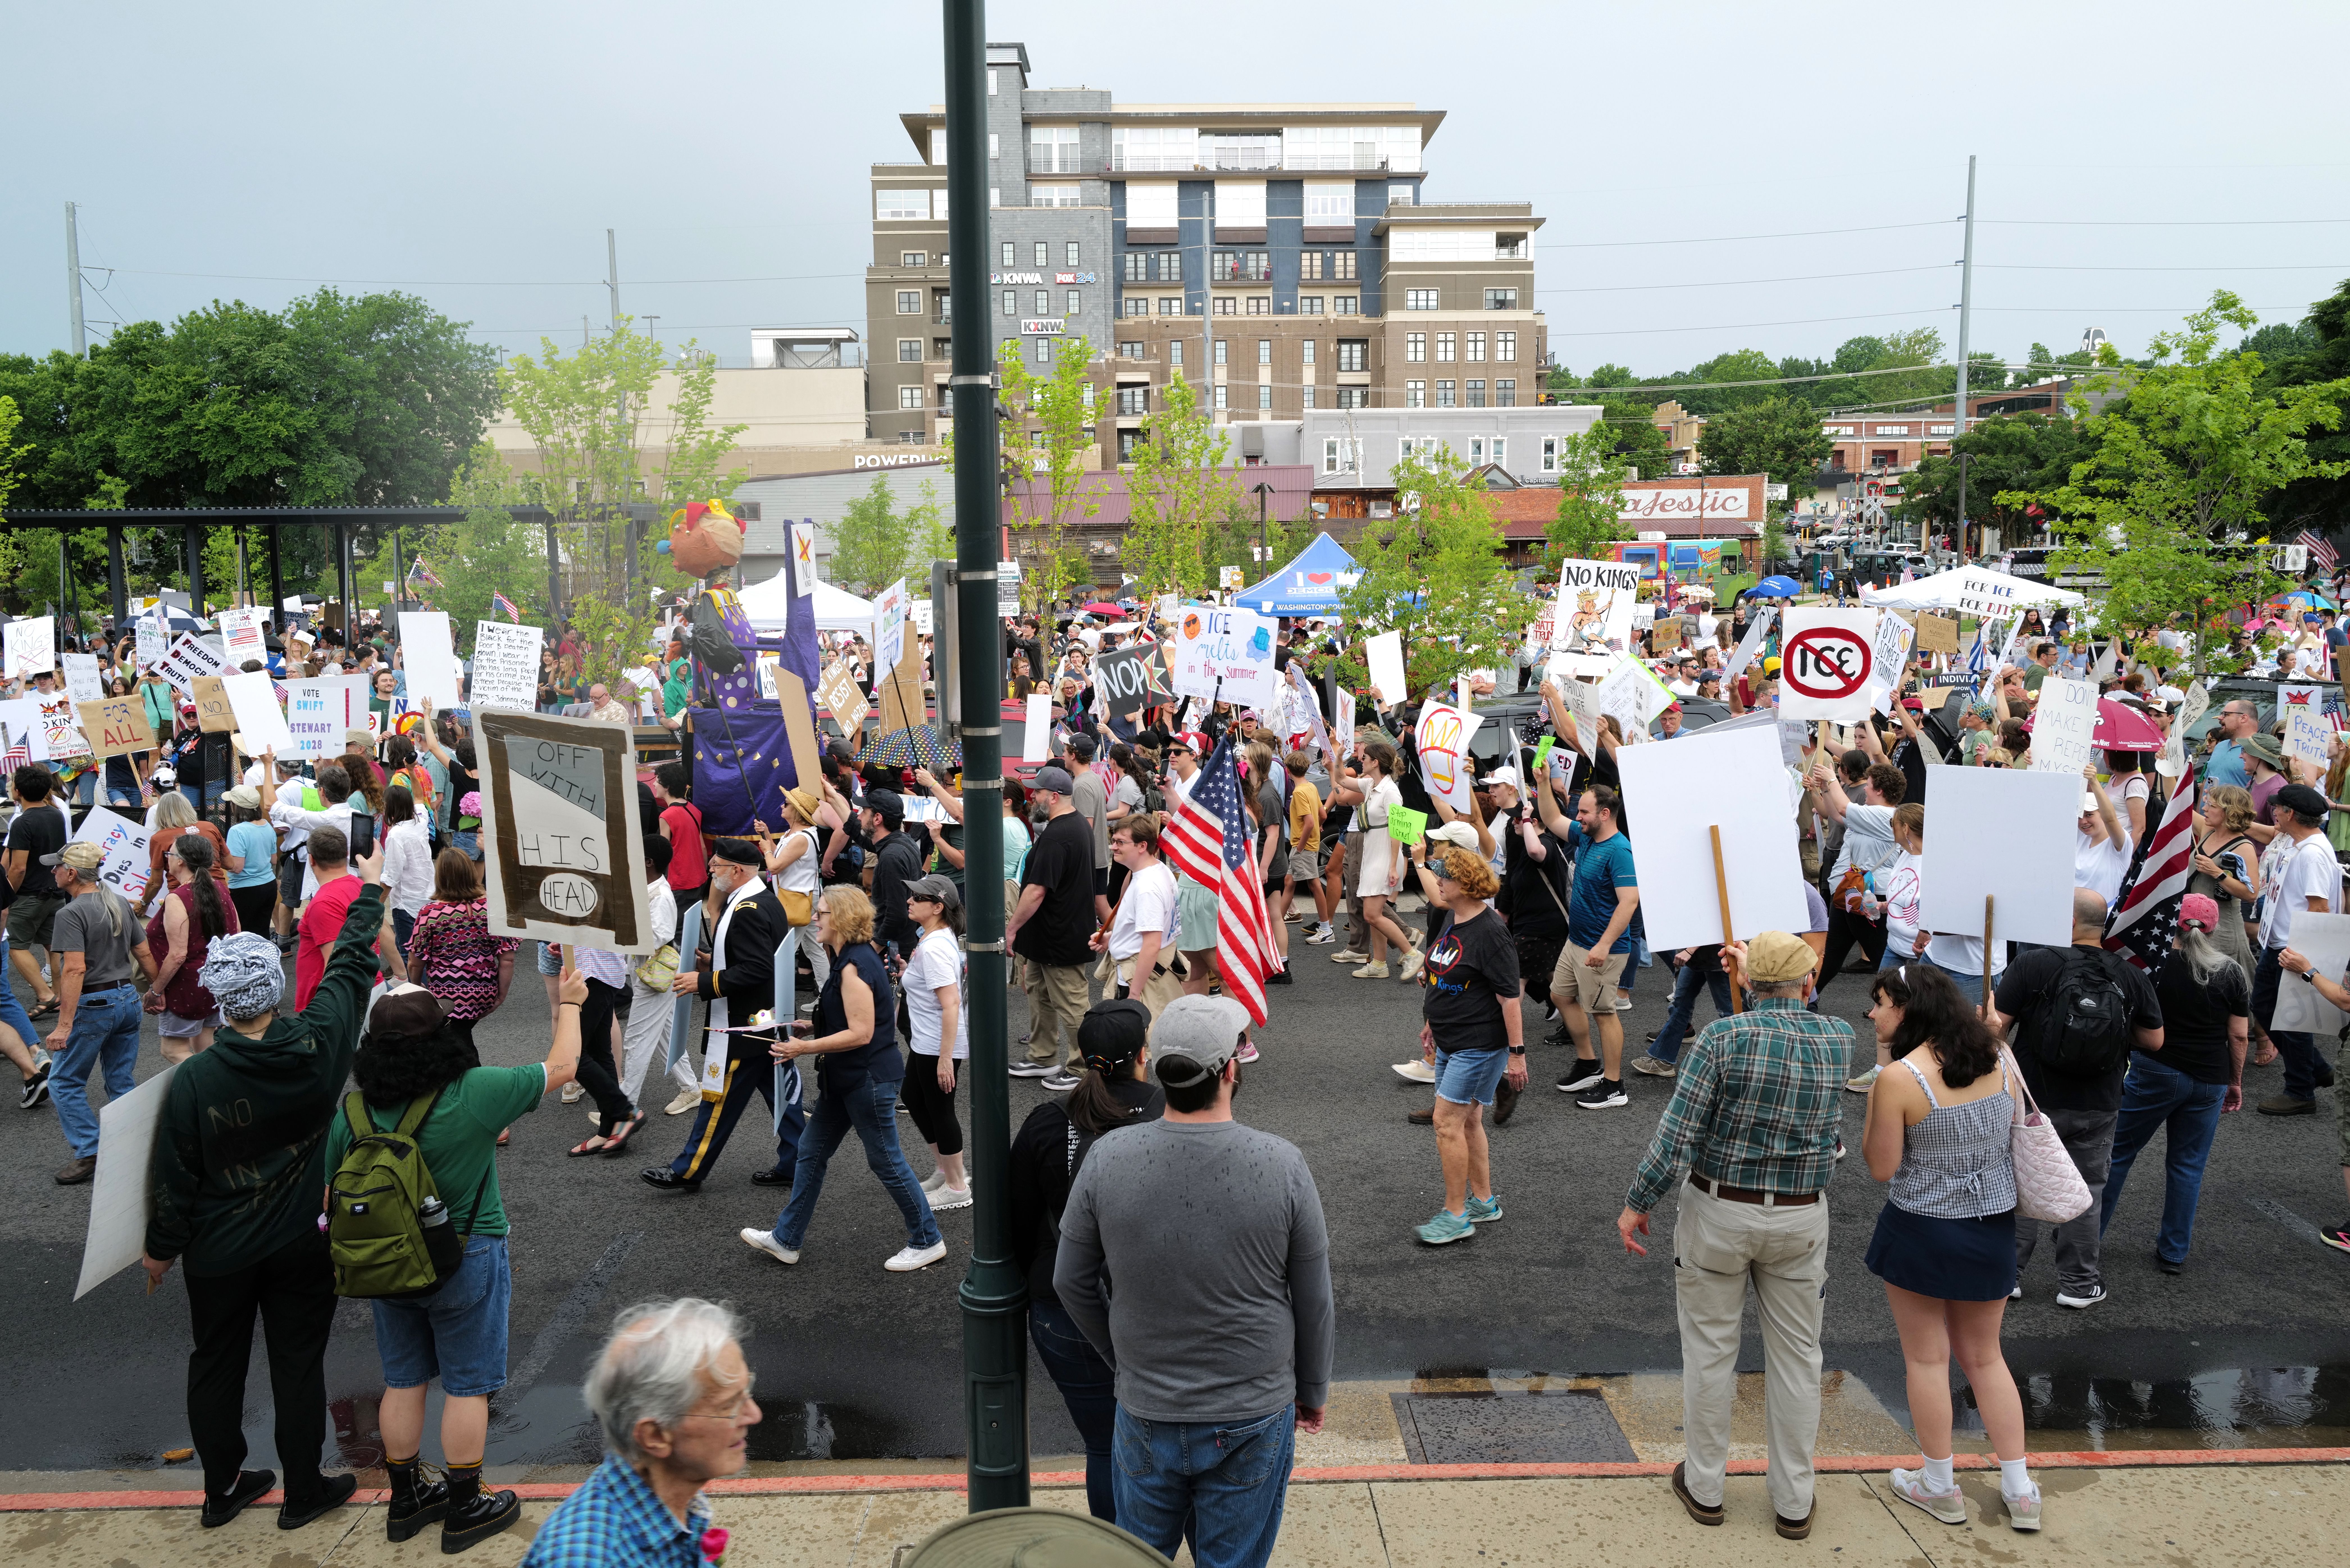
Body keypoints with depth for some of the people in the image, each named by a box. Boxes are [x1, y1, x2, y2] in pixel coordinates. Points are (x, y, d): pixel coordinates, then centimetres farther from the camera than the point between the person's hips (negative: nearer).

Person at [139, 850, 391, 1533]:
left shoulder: (194, 1080, -21)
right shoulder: (317, 1045, -19)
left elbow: (173, 1179, -11)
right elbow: (351, 966, -3)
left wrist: (161, 1247, 6)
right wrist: (371, 891, 12)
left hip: (218, 1254, 0)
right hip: (301, 1246, 0)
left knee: (216, 1366, 19)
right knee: (299, 1364, 13)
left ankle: (223, 1488, 35)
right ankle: (303, 1491, 26)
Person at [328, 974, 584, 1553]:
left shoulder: (352, 1113, -11)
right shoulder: (475, 1094, -25)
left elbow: (331, 1197, 0)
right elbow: (561, 1067, -12)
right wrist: (570, 1005, 5)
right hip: (465, 1262, -4)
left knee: (403, 1382, 19)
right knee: (467, 1386, 11)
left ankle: (405, 1501, 34)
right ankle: (465, 1509, 22)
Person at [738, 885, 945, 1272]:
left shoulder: (855, 966, -21)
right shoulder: (855, 959, 10)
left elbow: (861, 1033, -25)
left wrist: (805, 1048, -21)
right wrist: (811, 1028, 11)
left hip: (870, 1079, -11)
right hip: (849, 1079, 11)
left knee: (885, 1160, 1)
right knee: (812, 1150, 14)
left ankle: (927, 1242, 14)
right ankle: (785, 1240, 24)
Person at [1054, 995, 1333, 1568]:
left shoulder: (1107, 1158, -15)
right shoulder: (1282, 1165, -18)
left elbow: (1072, 1283, -2)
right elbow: (1314, 1300, -6)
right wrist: (1312, 1392, 10)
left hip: (1146, 1414, 2)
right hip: (1254, 1421, -1)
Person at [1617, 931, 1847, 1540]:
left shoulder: (1723, 1037, -18)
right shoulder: (1838, 1039, -7)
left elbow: (1676, 1136, -19)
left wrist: (1637, 1204, -9)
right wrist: (1757, 966, 27)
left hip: (1719, 1212, -3)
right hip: (1801, 1219, 3)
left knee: (1711, 1347, 11)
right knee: (1796, 1354, 14)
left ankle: (1705, 1486, 24)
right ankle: (1793, 1502, 23)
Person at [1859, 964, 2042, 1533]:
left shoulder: (1899, 1079, -21)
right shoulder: (1997, 1060, -3)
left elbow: (1882, 1168, -13)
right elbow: (2014, 1132, 9)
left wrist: (1874, 1106, -5)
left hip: (1923, 1233, -5)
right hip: (1993, 1229, 6)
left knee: (1928, 1359, 12)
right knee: (1985, 1357, 20)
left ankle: (1939, 1487, 24)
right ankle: (2019, 1490, 25)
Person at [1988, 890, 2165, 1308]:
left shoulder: (2032, 964, -16)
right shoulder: (2132, 977, -6)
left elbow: (1996, 1025, -16)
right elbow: (2154, 1040, 3)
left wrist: (1992, 996, 3)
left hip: (2033, 1101, -2)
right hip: (2098, 1109, 2)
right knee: (2084, 1193, 15)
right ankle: (2078, 1283, 23)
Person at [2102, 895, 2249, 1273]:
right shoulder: (2233, 973, -1)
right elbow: (2240, 1035, 2)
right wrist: (2236, 1082, 12)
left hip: (2156, 1072, -3)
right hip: (2209, 1081, 3)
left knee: (2118, 1152, 8)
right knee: (2188, 1165, 11)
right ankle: (2173, 1254, 16)